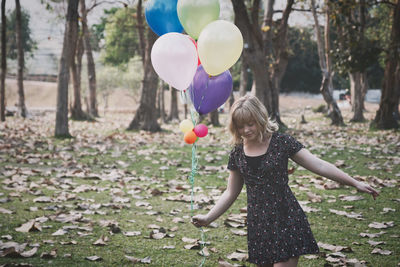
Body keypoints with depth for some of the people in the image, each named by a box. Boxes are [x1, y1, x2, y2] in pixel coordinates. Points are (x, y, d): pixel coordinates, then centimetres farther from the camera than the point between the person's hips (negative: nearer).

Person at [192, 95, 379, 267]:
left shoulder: (282, 143, -5)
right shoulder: (237, 154, 6)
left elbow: (319, 165, -6)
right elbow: (231, 192, 15)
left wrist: (355, 183, -10)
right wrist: (208, 218, 8)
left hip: (286, 220, -4)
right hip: (258, 224, 4)